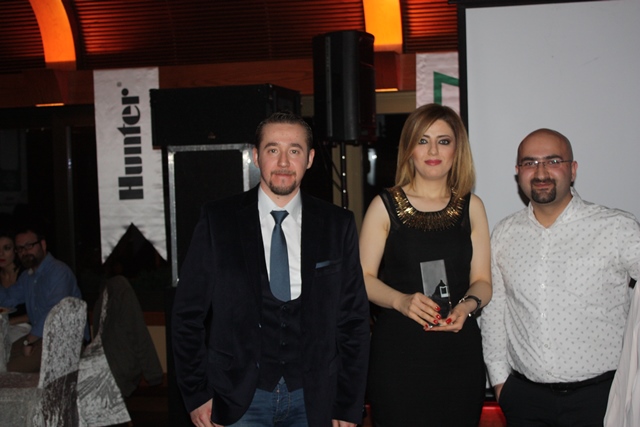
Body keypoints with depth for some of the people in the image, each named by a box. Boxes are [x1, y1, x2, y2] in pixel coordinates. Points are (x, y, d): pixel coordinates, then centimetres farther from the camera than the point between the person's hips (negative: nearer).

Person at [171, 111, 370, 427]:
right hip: (240, 399, -1)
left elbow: (353, 318, 3)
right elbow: (189, 313, 0)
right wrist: (196, 395, -2)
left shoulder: (337, 225, 1)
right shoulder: (217, 221, -3)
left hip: (313, 400, 1)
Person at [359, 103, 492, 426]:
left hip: (459, 351, 2)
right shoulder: (385, 206, 2)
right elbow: (364, 278, -1)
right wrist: (402, 301, -18)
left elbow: (482, 281, 8)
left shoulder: (471, 207, 9)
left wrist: (466, 306, -13)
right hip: (397, 351, -2)